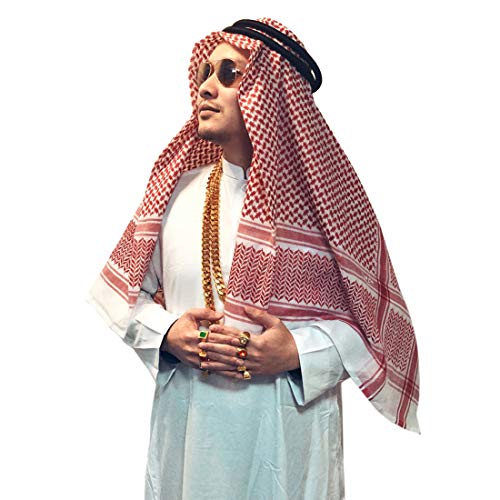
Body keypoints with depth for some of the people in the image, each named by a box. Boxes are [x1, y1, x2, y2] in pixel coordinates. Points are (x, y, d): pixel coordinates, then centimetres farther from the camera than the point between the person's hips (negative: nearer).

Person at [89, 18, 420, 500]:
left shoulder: (322, 197, -7)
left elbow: (373, 319, -4)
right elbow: (129, 292, 9)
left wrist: (298, 351, -18)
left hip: (287, 426, -2)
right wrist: (167, 334, -10)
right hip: (186, 420, 3)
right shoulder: (178, 189, 1)